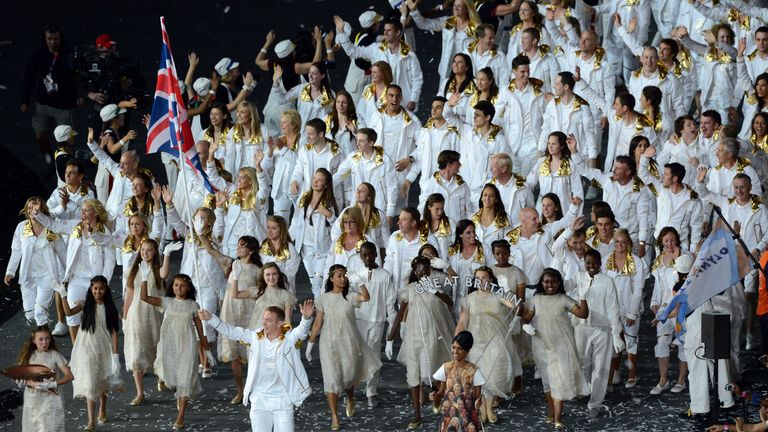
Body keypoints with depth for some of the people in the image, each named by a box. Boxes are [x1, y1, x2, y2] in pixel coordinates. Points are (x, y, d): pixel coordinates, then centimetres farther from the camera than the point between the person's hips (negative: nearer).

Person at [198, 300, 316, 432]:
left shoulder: (290, 338, -10)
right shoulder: (256, 337, 1)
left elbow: (302, 330, -28)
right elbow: (232, 331, 5)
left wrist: (306, 317, -50)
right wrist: (211, 318, -2)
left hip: (283, 400, -3)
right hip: (259, 400, 3)